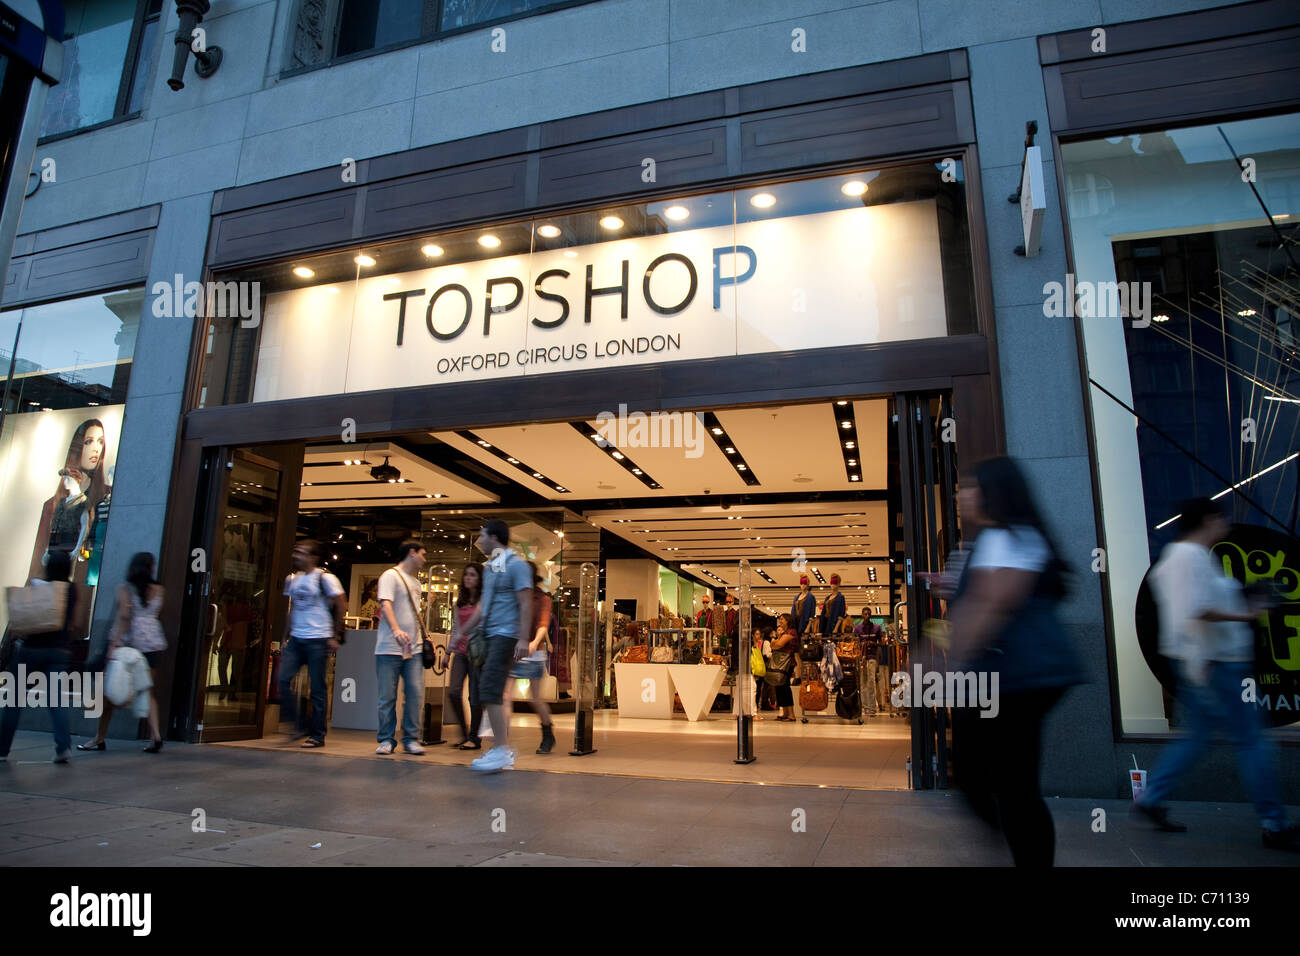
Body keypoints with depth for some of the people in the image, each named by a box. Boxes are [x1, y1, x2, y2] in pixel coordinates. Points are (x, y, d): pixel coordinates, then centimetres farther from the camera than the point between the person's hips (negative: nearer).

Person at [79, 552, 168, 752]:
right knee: (148, 691, 6)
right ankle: (155, 734, -9)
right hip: (154, 642, 3)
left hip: (129, 641, -3)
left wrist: (114, 643, -16)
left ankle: (100, 738, 16)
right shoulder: (158, 589, 7)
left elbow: (124, 616, -12)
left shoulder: (125, 589, -1)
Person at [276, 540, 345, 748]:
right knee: (283, 679, -5)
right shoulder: (292, 579, 12)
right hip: (296, 639, 6)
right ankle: (299, 725, 10)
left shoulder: (324, 578, -8)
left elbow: (341, 607, -5)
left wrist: (334, 637, -4)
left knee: (317, 688, -1)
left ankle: (318, 735, 9)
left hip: (318, 640, -6)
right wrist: (288, 635, 13)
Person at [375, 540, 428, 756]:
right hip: (390, 648, -6)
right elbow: (386, 604, -19)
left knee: (416, 693, -1)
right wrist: (396, 630, -34)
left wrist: (424, 638, 20)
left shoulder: (415, 582, 20)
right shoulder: (390, 576, -4)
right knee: (388, 696, 0)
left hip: (414, 648, 6)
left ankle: (411, 739, 8)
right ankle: (386, 739, 12)